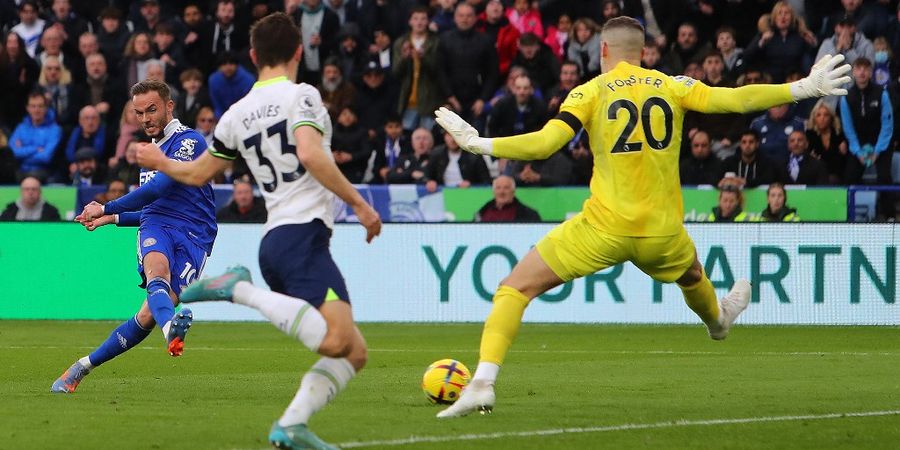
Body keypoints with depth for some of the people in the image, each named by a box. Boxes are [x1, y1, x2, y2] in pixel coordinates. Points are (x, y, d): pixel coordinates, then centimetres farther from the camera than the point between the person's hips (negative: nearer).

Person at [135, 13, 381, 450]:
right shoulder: (301, 95, 0)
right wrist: (359, 203, -12)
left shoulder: (237, 115, 18)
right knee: (336, 339, -26)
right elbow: (311, 155, -18)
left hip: (272, 241, 8)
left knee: (354, 352, 8)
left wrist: (161, 163, 50)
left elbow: (197, 173, 29)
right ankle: (241, 291, -22)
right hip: (303, 233, -8)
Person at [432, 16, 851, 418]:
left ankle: (483, 382, -16)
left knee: (515, 288, 2)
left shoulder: (589, 92, -3)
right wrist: (805, 88, 7)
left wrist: (477, 143, -8)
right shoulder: (671, 86, 4)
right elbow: (732, 100, -2)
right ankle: (718, 320, 71)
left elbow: (543, 144, -15)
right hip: (663, 232, 3)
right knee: (692, 276, 39)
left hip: (603, 228, -3)